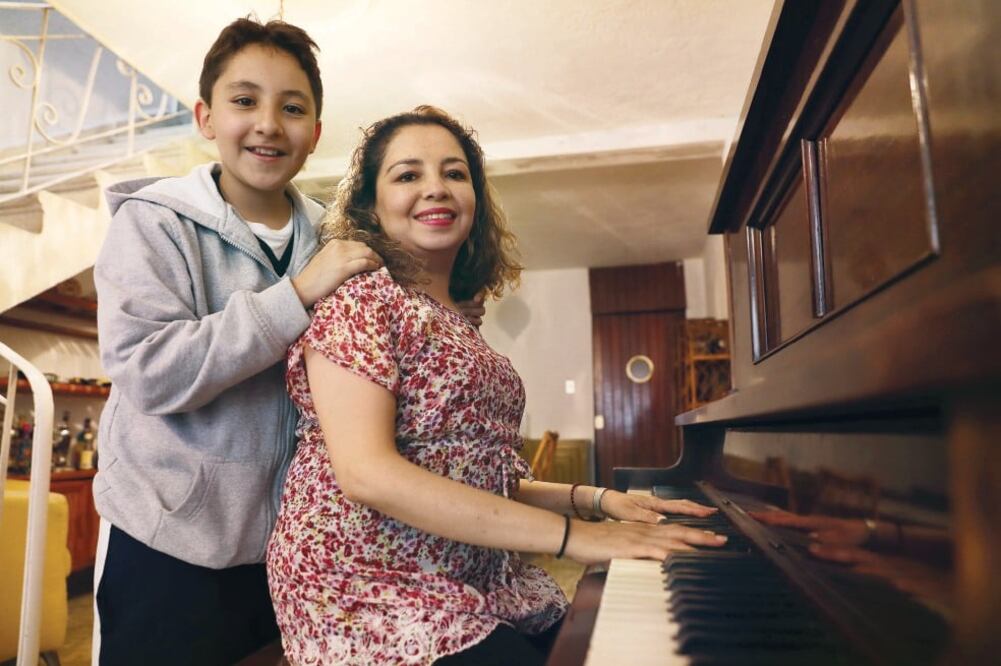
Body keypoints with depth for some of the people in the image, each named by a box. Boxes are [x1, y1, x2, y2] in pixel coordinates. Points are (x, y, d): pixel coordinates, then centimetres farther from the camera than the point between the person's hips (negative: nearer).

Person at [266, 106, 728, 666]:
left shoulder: (453, 321, 13)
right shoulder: (359, 295, -9)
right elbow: (367, 471, -21)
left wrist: (594, 498, 3)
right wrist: (570, 534, -21)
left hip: (478, 586, 7)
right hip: (374, 592, -7)